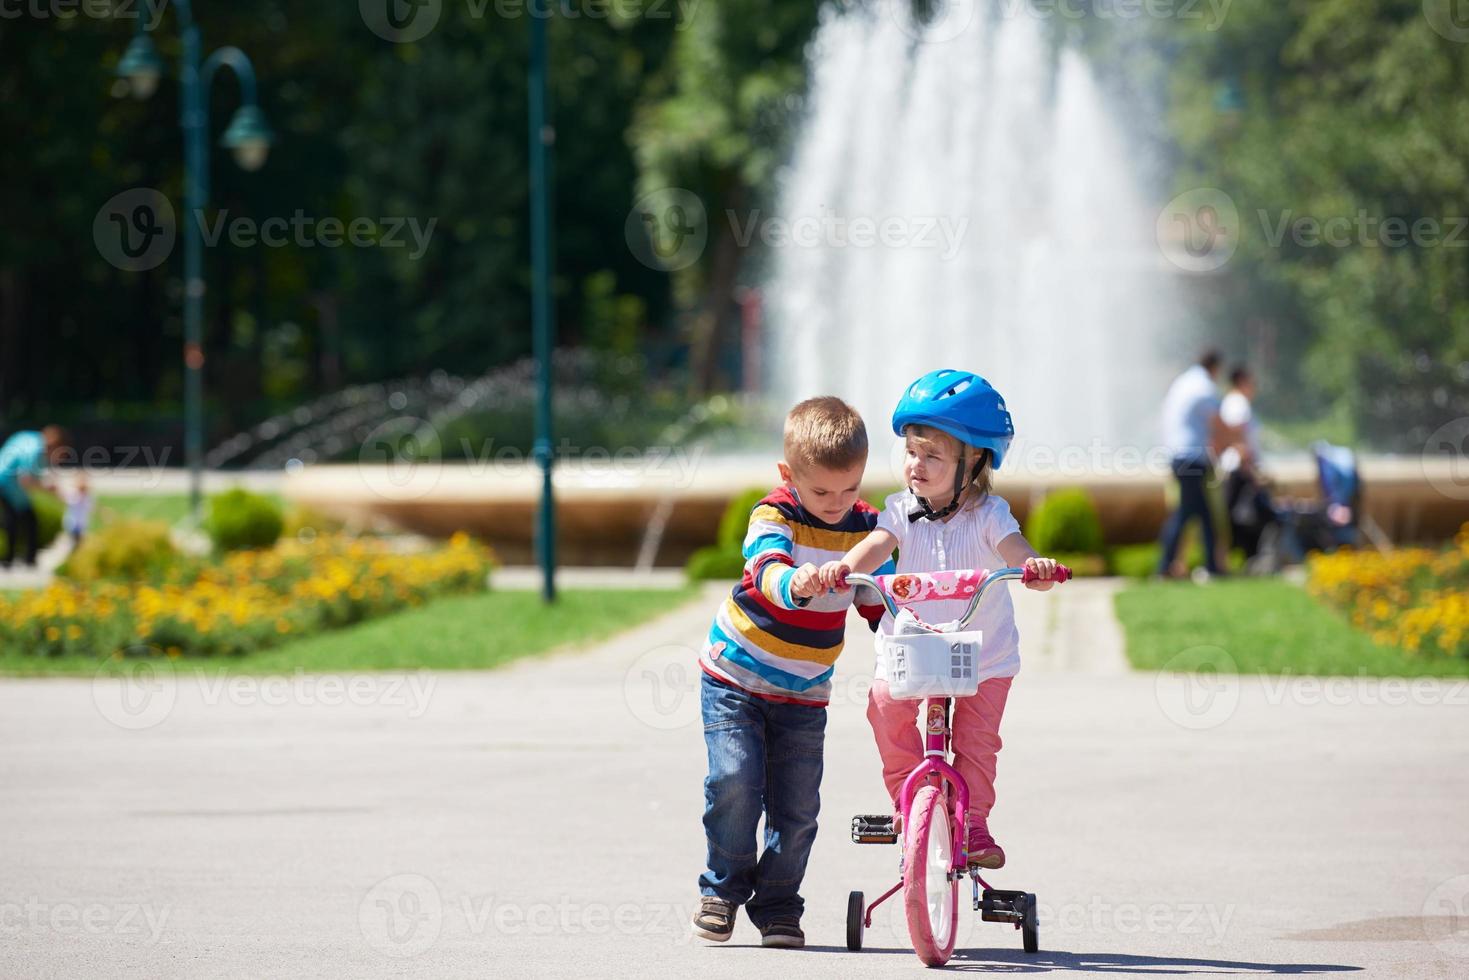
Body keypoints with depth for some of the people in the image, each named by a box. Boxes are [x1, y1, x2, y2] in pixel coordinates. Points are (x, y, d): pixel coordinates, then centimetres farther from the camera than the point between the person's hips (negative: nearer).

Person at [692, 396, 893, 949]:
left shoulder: (866, 527, -2)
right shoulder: (775, 516, -16)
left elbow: (878, 602, 8)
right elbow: (767, 569, -37)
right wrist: (793, 583, -61)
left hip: (804, 694, 4)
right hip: (734, 677, -4)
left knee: (797, 807, -2)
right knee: (736, 780, -17)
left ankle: (778, 906, 14)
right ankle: (723, 889, 3)